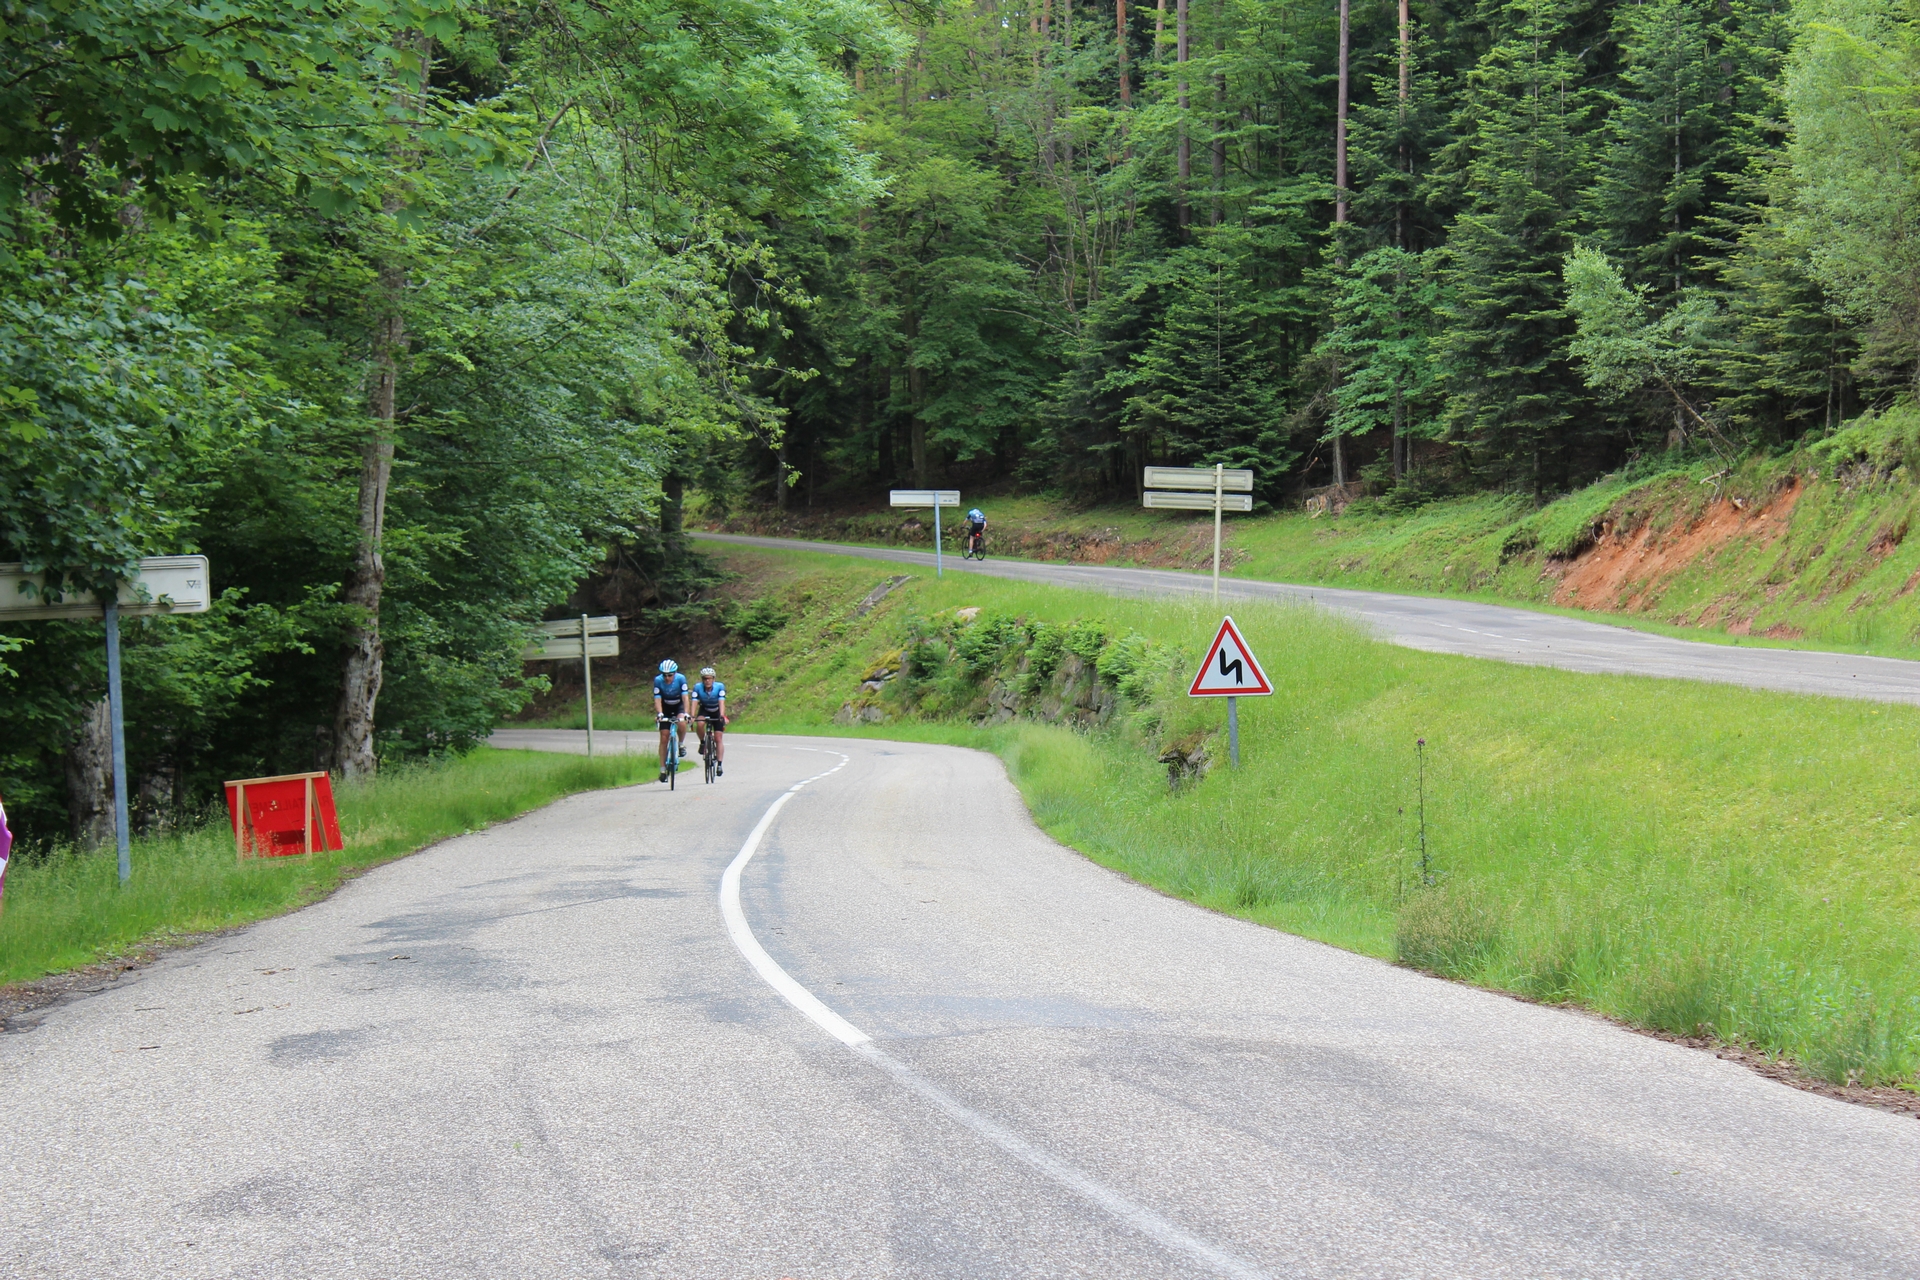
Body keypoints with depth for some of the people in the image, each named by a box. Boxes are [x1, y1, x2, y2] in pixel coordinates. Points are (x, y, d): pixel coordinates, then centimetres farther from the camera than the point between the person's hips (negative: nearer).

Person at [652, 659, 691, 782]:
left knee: (681, 722, -35)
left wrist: (686, 713, -41)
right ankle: (663, 769, 0)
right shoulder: (658, 680, -23)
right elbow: (657, 699, -26)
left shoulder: (681, 678, -25)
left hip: (679, 705, -1)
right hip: (666, 708, 1)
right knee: (664, 738, -6)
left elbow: (685, 697, -29)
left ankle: (681, 744, -6)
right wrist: (659, 714, -41)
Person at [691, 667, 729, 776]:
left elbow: (722, 702, -34)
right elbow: (694, 702, -30)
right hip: (704, 711, 1)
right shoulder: (697, 687, -23)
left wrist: (722, 716, -48)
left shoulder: (720, 687, -26)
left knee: (718, 738, -10)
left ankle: (720, 765, -8)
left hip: (717, 712, -1)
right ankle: (703, 742, -4)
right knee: (699, 724, -32)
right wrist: (692, 717, -43)